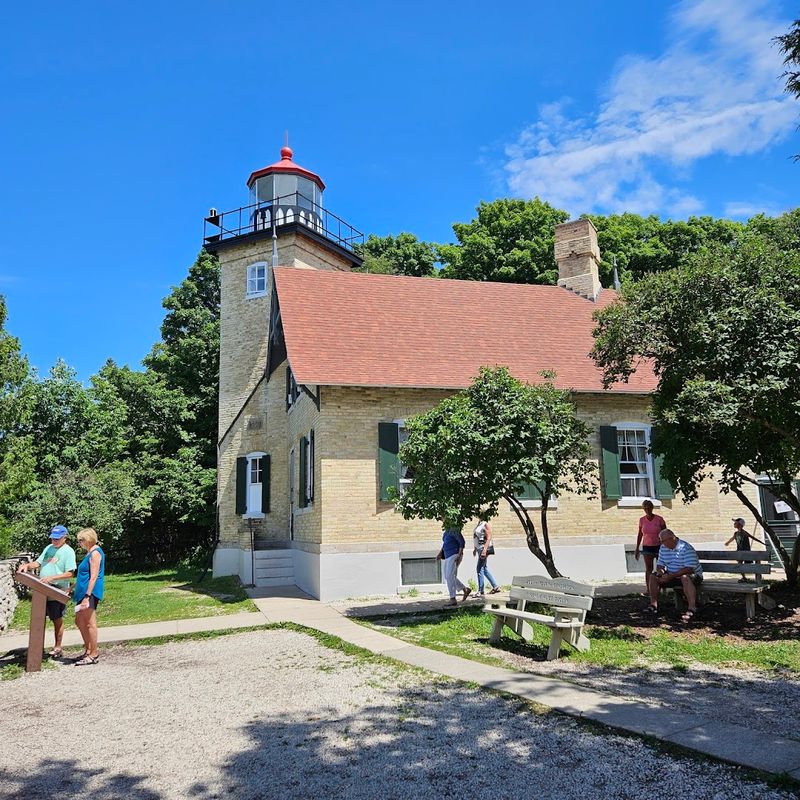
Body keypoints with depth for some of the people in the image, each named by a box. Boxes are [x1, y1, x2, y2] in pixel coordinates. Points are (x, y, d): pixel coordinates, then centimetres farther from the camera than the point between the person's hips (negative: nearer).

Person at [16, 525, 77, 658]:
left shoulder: (68, 551, -11)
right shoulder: (48, 548, 11)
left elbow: (70, 574, -17)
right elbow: (38, 563, 13)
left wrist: (52, 578, -25)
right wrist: (27, 565, -7)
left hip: (57, 591, -7)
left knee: (57, 619, 4)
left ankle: (58, 648, 16)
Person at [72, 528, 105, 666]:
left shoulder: (95, 553, -14)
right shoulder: (90, 553, 17)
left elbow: (94, 577, -21)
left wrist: (87, 596, -25)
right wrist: (73, 588, 24)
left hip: (90, 593, -10)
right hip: (83, 592, 10)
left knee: (90, 623, -3)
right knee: (79, 621, 16)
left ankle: (94, 654, 5)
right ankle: (88, 650, 25)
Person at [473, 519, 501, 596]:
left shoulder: (486, 524, -13)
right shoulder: (479, 523, 14)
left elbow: (489, 538, -19)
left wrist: (484, 550, -24)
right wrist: (475, 548, 21)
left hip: (484, 548, -9)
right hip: (479, 548, 9)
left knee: (480, 569, -7)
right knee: (485, 569, 13)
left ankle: (480, 591, -2)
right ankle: (495, 587, 21)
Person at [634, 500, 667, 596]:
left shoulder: (659, 519, -7)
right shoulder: (642, 520, 2)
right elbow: (640, 535, 9)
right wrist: (637, 549, 9)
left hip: (659, 546, -2)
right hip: (647, 547, 2)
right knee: (648, 568, 0)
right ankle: (647, 589, 1)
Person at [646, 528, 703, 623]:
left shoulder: (686, 548, -20)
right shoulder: (663, 548, 5)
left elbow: (689, 569, -28)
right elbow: (660, 565, 10)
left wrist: (671, 576, -30)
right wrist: (661, 572, -15)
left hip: (693, 575, -7)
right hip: (671, 576, 7)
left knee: (685, 578, -39)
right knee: (653, 577, -7)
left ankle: (692, 608, -43)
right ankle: (653, 605, -9)